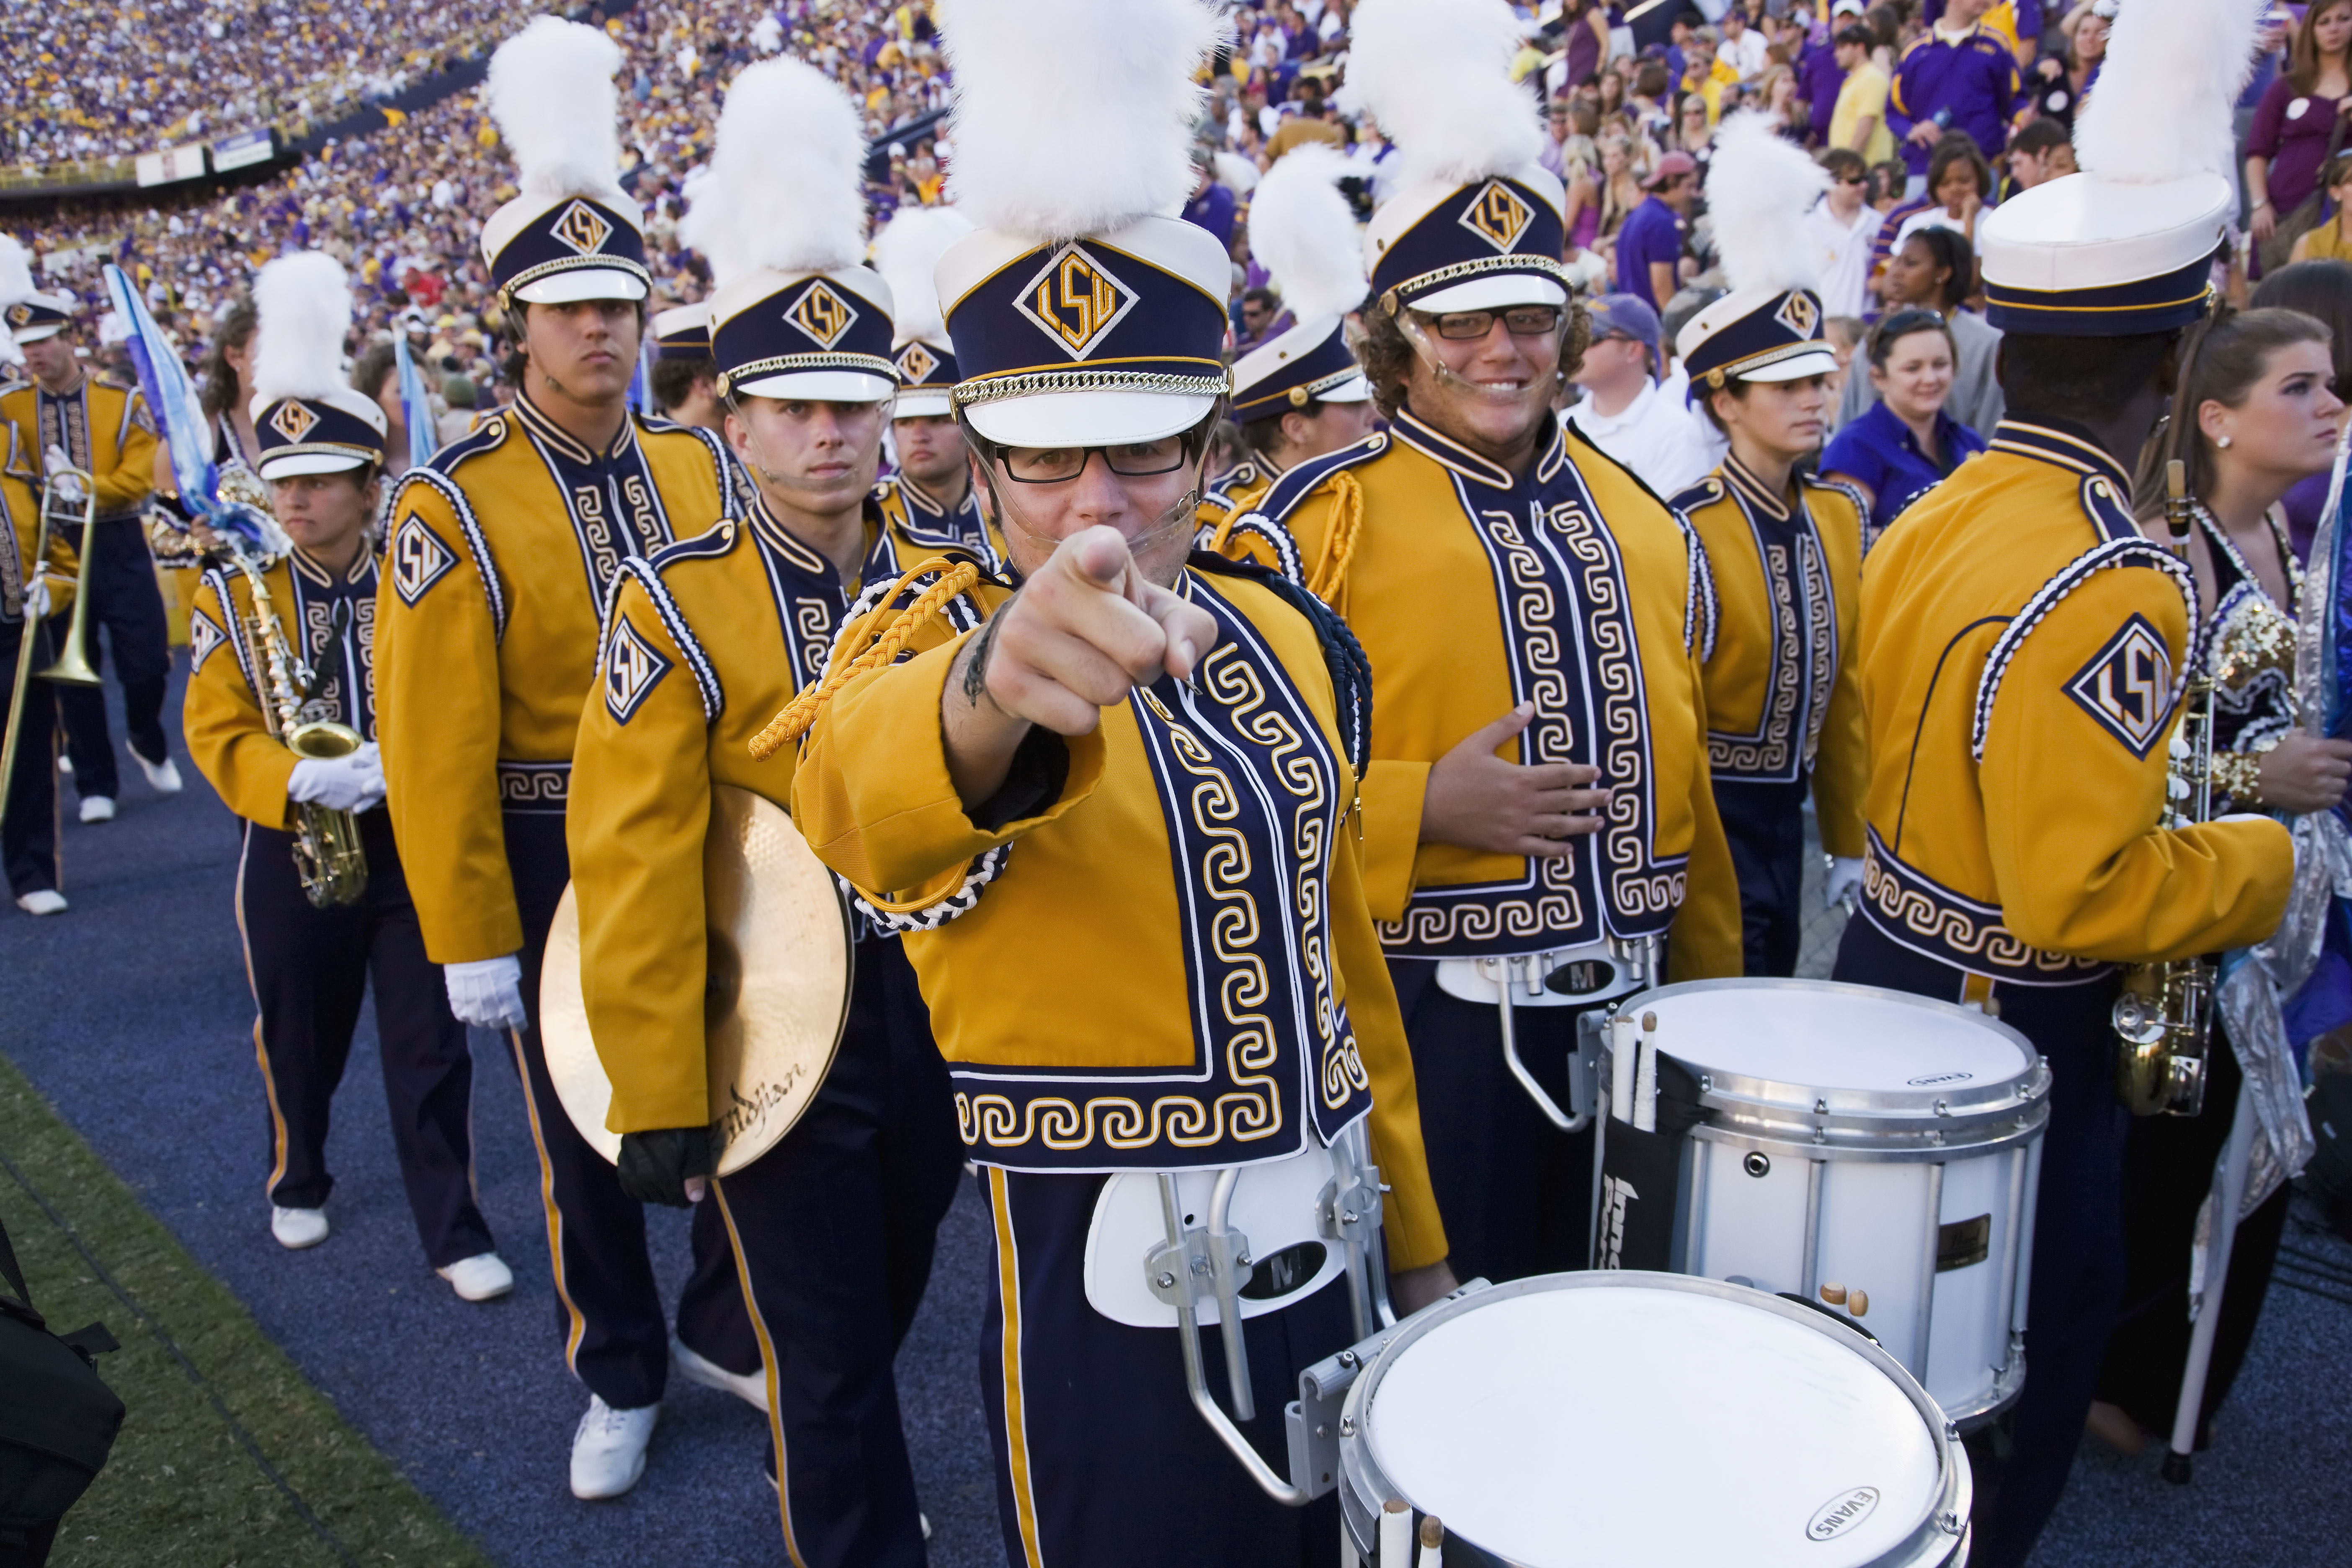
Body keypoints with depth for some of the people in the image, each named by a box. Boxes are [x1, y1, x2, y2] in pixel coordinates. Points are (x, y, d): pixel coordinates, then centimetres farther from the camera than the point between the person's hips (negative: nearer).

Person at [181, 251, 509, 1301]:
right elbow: (217, 730, -8)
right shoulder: (233, 596, -4)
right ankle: (298, 1183, 44)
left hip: (413, 845, -1)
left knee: (431, 1047, 2)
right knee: (300, 1040, 17)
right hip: (292, 853, 1)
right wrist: (294, 780, -27)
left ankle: (454, 1232, 13)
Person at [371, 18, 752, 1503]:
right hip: (561, 863, -3)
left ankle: (723, 1325, 36)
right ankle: (621, 1378, 33)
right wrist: (470, 938, -13)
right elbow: (435, 739, -14)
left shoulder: (703, 465, 0)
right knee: (587, 1135, 13)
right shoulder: (454, 506, -13)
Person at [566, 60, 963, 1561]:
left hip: (946, 1008, 5)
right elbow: (634, 863, -14)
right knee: (824, 1351, 7)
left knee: (886, 1307, 25)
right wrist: (660, 1096, -13)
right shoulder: (674, 603, -13)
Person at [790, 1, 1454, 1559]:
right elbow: (865, 779, -40)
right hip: (1109, 1288, -5)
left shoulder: (1295, 638, 1)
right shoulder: (938, 633, -14)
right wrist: (993, 683, -63)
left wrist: (1417, 1238, 15)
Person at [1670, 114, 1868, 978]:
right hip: (1711, 808, -7)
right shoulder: (1685, 531, -16)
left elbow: (1845, 687, 11)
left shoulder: (1840, 514, 6)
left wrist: (1852, 841, 12)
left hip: (1787, 809, 7)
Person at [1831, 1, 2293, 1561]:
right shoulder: (2111, 587, -26)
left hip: (1893, 963, 9)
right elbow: (2085, 898, -26)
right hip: (2012, 1033, -9)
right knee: (2015, 1371, 11)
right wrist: (2257, 865, -11)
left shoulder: (1935, 514, 1)